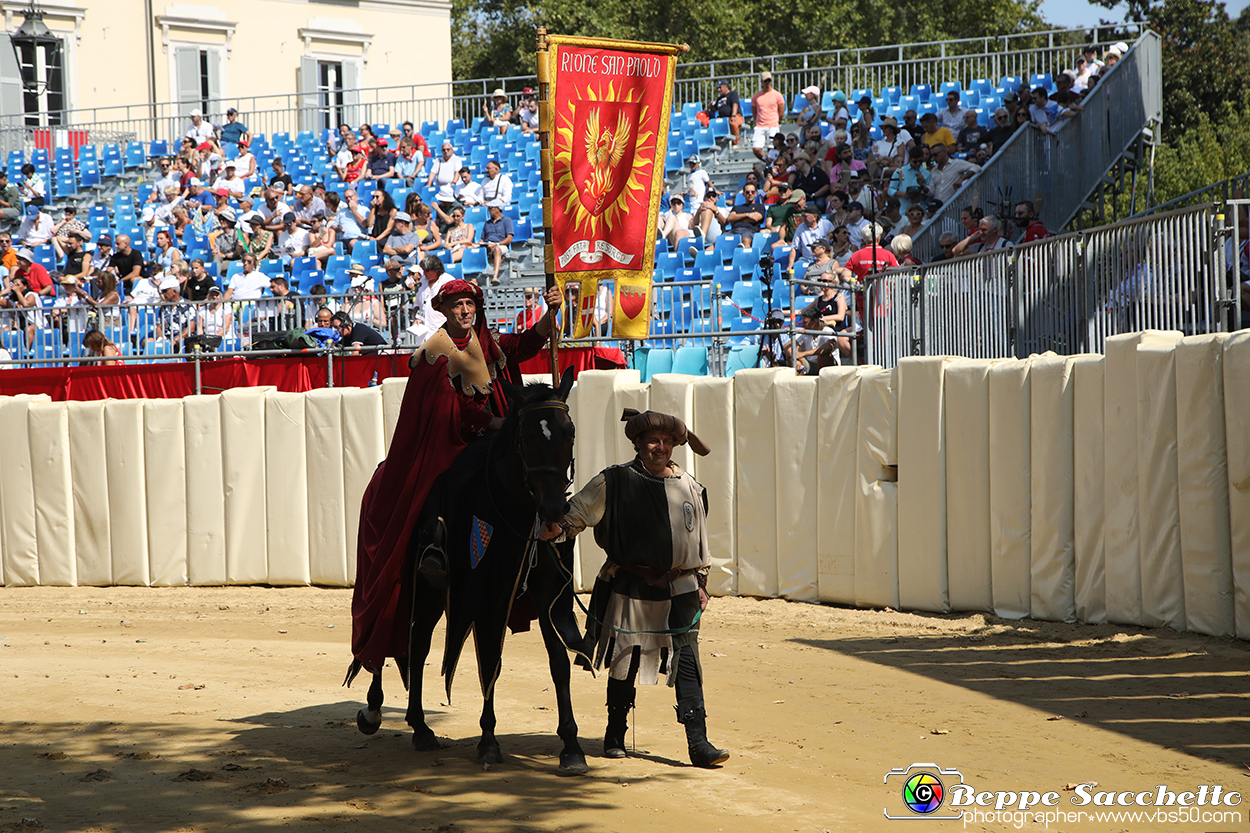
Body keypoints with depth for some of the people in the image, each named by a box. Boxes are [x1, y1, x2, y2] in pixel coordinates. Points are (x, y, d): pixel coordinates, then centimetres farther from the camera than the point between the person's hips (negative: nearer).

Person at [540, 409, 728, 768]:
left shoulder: (690, 488, 9)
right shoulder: (614, 482, -2)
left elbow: (700, 540, 16)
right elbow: (579, 510, -3)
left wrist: (701, 583, 15)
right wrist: (558, 528, -24)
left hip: (679, 592, 2)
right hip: (628, 589, -2)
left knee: (686, 662, -6)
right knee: (623, 663, 7)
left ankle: (698, 743, -8)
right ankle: (615, 734, 26)